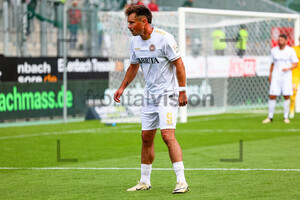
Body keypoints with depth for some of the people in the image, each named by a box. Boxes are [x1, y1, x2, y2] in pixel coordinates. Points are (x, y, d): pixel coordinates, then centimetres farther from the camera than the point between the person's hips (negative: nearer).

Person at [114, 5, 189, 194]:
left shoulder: (164, 38, -16)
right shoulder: (135, 41, 6)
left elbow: (179, 64, -13)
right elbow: (133, 67, 22)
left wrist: (182, 91, -17)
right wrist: (122, 87, 15)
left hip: (168, 94, -7)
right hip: (149, 96, 7)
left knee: (168, 135, -18)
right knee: (146, 137, 9)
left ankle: (182, 181, -17)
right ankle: (145, 182, 20)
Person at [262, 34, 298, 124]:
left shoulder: (291, 51, -2)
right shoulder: (273, 50, 6)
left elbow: (295, 64, 1)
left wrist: (288, 69, -16)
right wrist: (270, 75, 9)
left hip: (286, 76, -2)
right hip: (275, 76, 2)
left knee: (286, 96, -3)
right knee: (272, 96, -3)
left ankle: (286, 117, 8)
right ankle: (270, 117, 5)